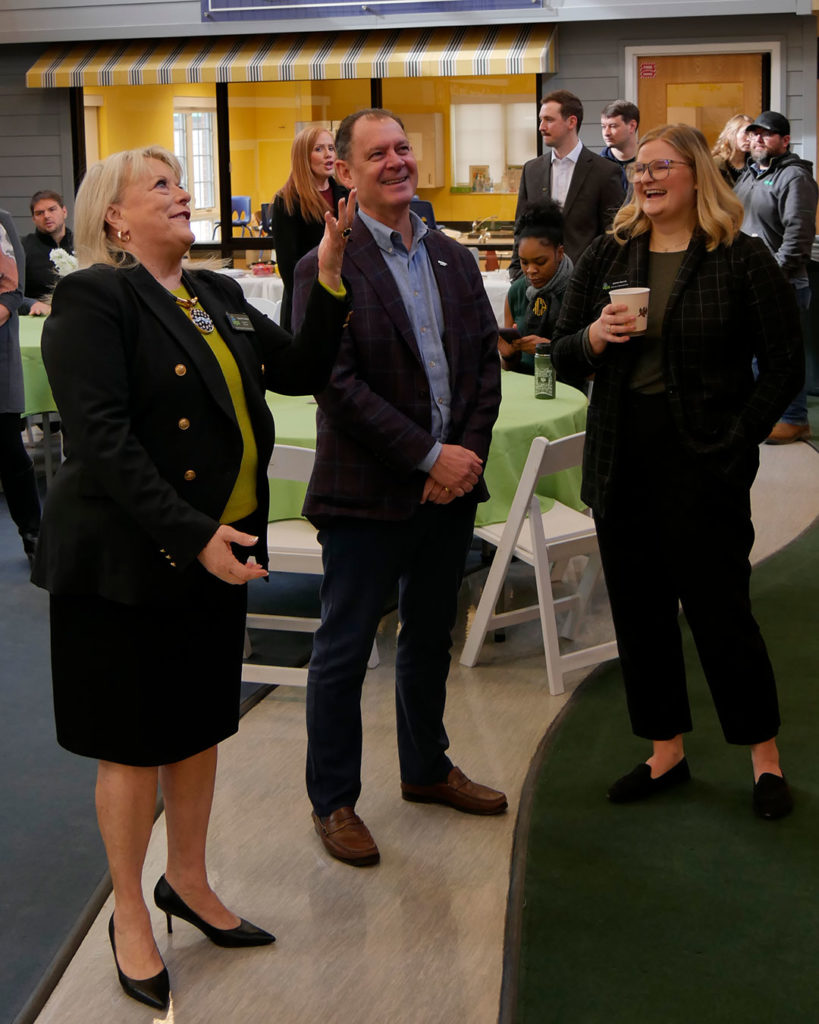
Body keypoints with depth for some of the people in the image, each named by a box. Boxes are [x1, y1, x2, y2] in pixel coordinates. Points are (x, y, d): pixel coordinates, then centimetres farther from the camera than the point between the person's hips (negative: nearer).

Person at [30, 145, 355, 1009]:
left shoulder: (218, 297, 11)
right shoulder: (93, 299, -13)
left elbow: (301, 370, 6)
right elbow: (101, 438, -22)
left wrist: (329, 277, -6)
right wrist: (192, 536, -27)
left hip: (216, 549, 7)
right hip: (131, 559, -7)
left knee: (200, 724, 18)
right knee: (135, 741, 6)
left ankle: (187, 881, 37)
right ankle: (130, 916, 24)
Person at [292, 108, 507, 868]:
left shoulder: (455, 259, 10)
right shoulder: (326, 269, -10)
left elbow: (486, 361, 9)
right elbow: (337, 384, -17)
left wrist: (469, 451, -6)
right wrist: (429, 455, -18)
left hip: (451, 485, 6)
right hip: (367, 492, -6)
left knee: (430, 637, 20)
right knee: (343, 650, 4)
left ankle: (425, 768, 37)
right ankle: (333, 800, 18)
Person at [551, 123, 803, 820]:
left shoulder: (741, 258, -5)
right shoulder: (609, 254, 8)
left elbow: (784, 365, -4)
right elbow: (563, 353, 11)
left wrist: (737, 443, -11)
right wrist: (596, 336, -11)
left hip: (702, 465, -5)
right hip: (621, 462, 5)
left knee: (720, 611, 1)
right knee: (639, 611, 11)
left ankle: (766, 760, 17)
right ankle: (667, 754, 25)